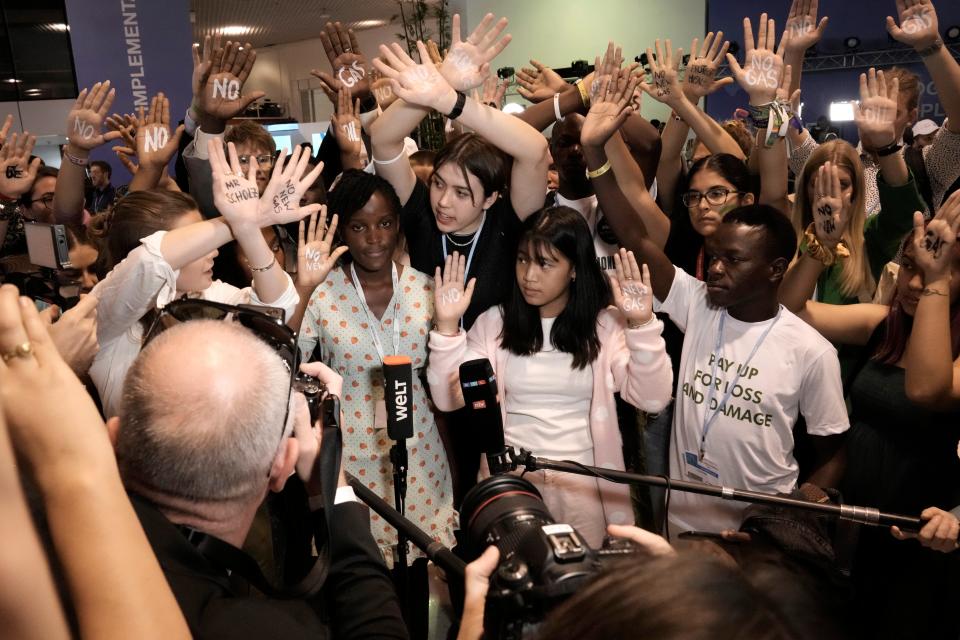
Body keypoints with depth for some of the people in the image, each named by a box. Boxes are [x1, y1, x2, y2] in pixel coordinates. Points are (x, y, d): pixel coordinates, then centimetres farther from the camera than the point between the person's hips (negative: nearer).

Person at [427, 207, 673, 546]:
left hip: (583, 482, 0)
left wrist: (641, 325, -22)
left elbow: (652, 400, -12)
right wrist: (447, 326, -17)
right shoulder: (494, 322, 0)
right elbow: (447, 399, -7)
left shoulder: (606, 325, -2)